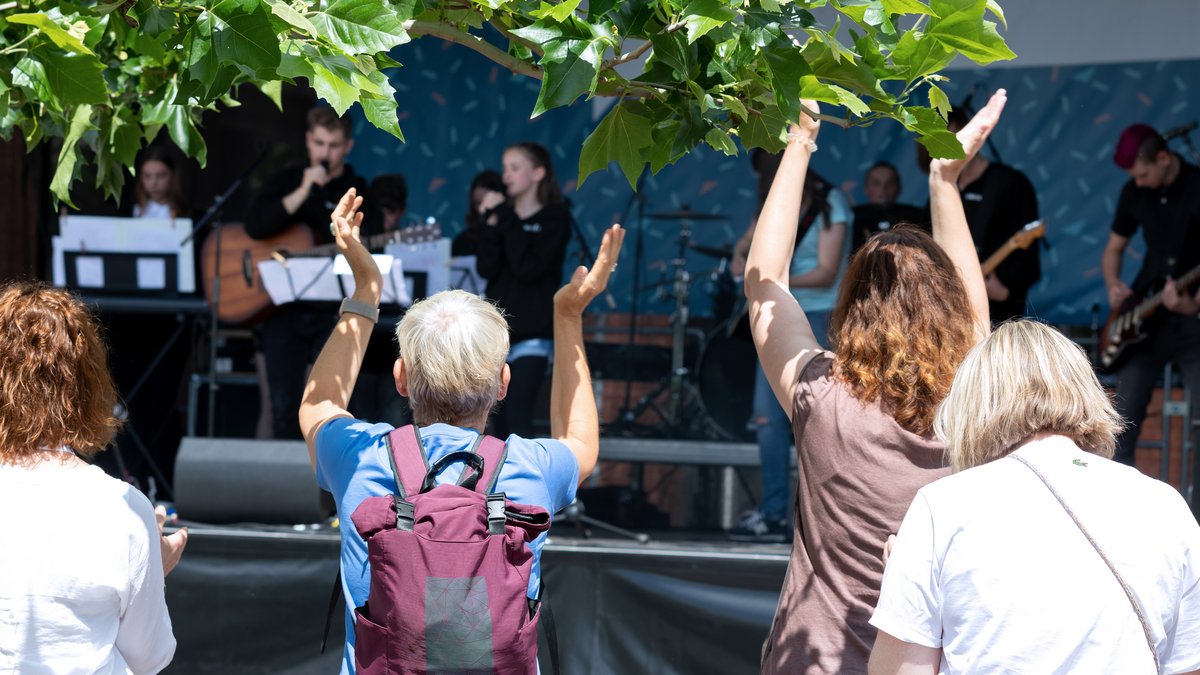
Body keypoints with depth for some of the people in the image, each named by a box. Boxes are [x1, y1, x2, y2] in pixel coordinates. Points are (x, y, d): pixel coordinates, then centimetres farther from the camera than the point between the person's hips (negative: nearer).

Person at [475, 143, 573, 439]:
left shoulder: (554, 217, -4)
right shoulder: (503, 215, 10)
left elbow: (527, 268, -17)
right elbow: (486, 269, -3)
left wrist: (506, 219, -15)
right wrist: (491, 222, -11)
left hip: (532, 333, -6)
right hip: (498, 328, 6)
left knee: (517, 416, -17)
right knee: (501, 420, 7)